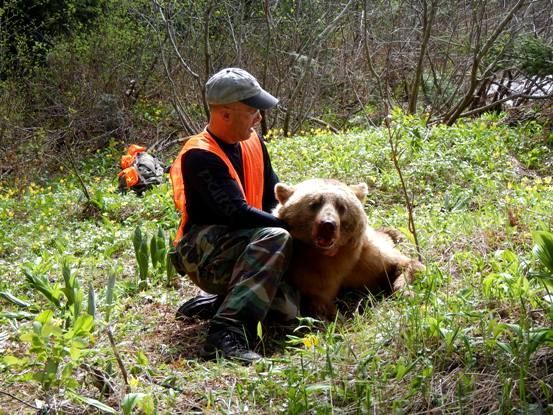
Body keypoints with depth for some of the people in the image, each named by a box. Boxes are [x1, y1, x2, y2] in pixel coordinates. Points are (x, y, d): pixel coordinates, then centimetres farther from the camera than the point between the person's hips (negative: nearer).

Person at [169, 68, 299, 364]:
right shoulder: (199, 156, -17)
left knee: (289, 306, -16)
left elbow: (273, 197, 14)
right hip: (205, 254, -7)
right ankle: (227, 332, -43)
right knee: (275, 238, -34)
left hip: (244, 246, 8)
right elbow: (237, 214, -24)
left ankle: (213, 304, 8)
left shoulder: (252, 142, 8)